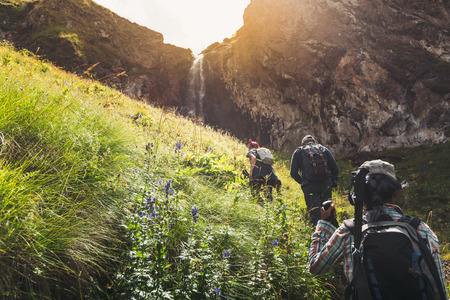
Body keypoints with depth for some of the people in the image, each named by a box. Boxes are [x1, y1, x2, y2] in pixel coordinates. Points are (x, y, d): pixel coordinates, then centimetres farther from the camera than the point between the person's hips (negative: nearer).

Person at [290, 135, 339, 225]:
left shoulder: (298, 152, 12)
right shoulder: (324, 149, 17)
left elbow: (293, 173, 7)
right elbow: (335, 168, 12)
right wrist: (333, 182, 20)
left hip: (309, 186, -2)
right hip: (325, 185, 2)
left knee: (315, 215, -1)